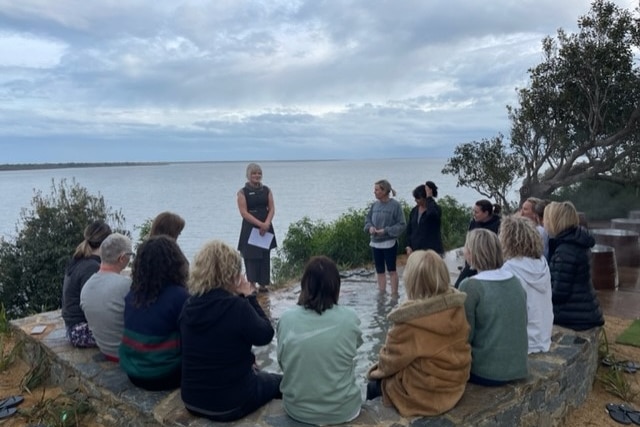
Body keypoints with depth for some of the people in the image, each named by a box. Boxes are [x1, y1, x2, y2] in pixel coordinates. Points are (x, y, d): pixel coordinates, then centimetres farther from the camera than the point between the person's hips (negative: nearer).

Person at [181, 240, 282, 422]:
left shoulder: (189, 306, -5)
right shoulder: (237, 306, -25)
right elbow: (265, 335, -9)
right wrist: (249, 297, -5)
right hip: (228, 404, -6)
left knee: (257, 373, 32)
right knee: (279, 382, 21)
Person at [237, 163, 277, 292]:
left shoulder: (267, 190, 8)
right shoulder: (243, 192, -3)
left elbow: (272, 209, 2)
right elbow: (244, 212, -11)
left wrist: (266, 224, -15)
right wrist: (260, 224, -19)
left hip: (266, 228, 4)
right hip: (250, 229, -4)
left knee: (265, 257, 7)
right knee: (251, 257, -4)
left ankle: (263, 284, 14)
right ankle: (251, 284, 2)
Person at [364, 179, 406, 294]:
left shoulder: (395, 205, -12)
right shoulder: (375, 205, 3)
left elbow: (402, 224, -12)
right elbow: (367, 220, 13)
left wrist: (386, 230, -18)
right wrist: (370, 227, -8)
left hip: (389, 243, -5)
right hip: (375, 243, 5)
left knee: (391, 270, 4)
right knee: (380, 271, 13)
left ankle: (394, 294, 13)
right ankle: (382, 293, 24)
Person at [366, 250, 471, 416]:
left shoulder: (410, 319, -28)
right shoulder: (456, 305, -9)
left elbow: (392, 359, -13)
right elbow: (455, 347, 7)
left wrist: (379, 369, 10)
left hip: (425, 393, -6)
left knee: (375, 381, 17)